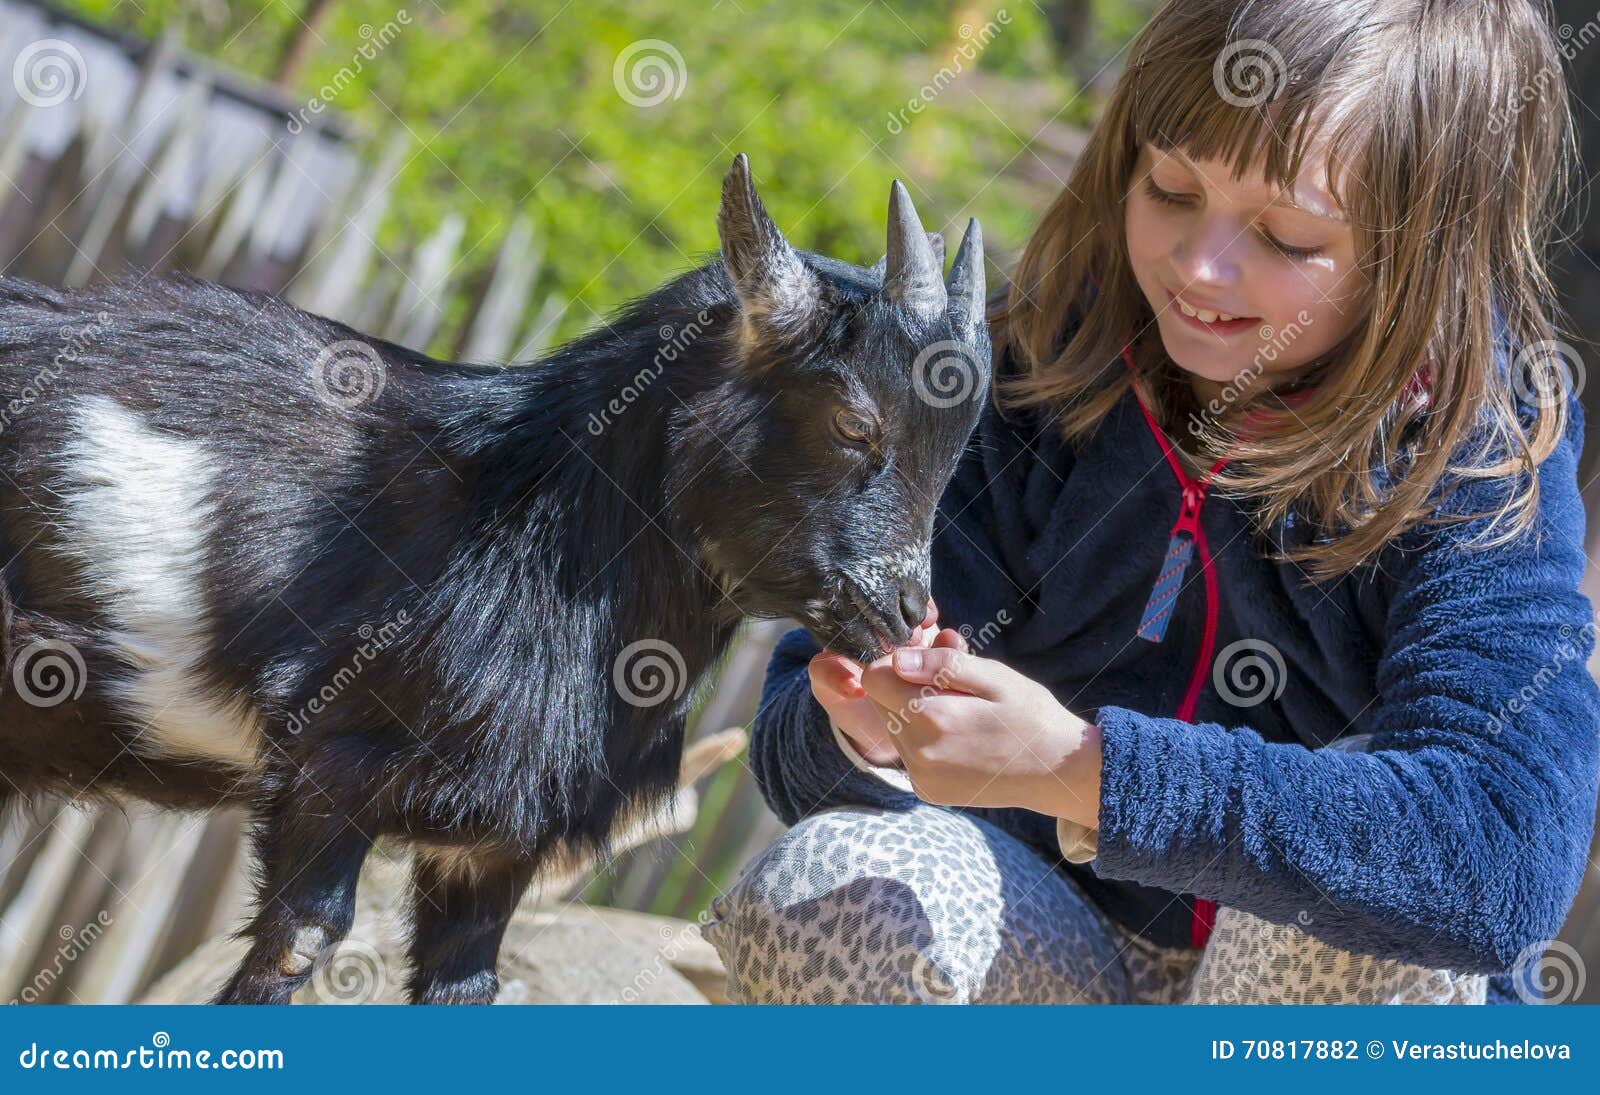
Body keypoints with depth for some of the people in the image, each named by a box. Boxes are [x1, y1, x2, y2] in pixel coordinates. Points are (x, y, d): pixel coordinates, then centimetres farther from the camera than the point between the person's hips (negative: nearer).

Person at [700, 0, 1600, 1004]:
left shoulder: (1485, 462, -16)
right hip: (1052, 965, 2)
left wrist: (1080, 770, -39)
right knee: (824, 890, -28)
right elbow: (796, 758, -5)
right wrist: (866, 737, -31)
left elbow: (1506, 855, -34)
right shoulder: (1033, 370, -6)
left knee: (1378, 840, -33)